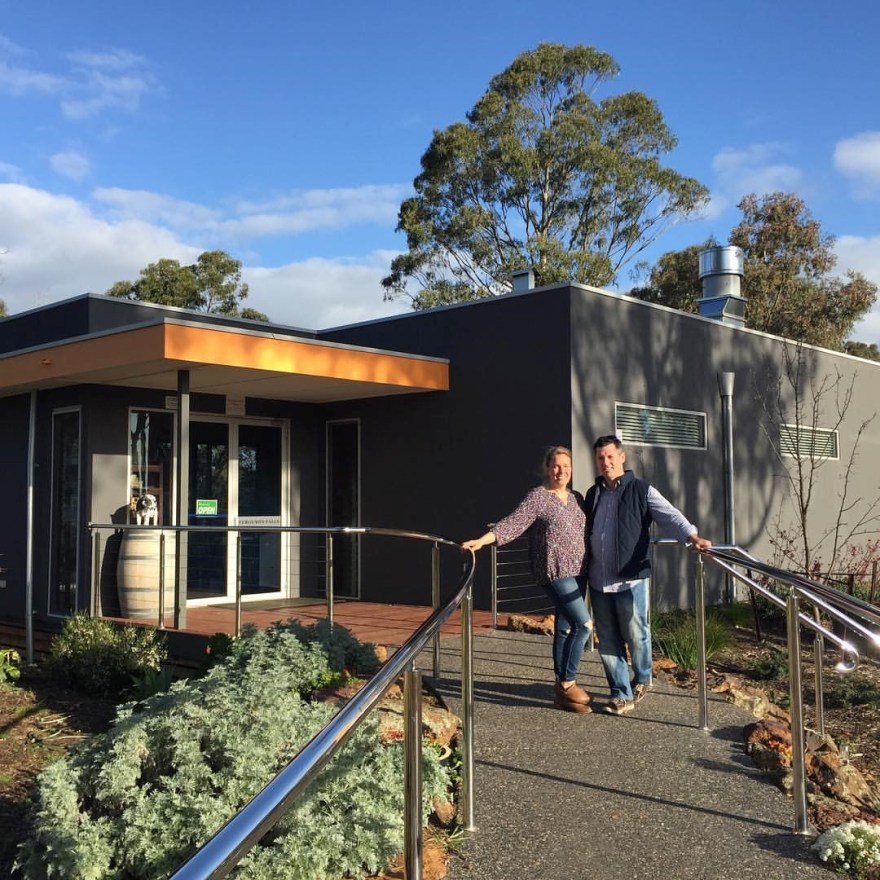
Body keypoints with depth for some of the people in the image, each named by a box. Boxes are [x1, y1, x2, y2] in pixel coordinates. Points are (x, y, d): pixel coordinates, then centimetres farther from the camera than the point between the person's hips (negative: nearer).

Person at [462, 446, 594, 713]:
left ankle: (563, 689, 18)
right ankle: (567, 683, 0)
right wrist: (483, 540, -30)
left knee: (565, 628, 10)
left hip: (577, 572, 7)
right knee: (584, 624, -13)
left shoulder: (577, 498, 13)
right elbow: (513, 523, -18)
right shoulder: (538, 497, -8)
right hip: (555, 572, -7)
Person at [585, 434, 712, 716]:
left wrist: (692, 536, -33)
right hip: (599, 582, 5)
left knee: (636, 636, 3)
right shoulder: (593, 494, 13)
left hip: (630, 579, -5)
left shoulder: (641, 491, -3)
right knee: (608, 641, 6)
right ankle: (621, 695, 17)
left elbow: (670, 515, -16)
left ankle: (642, 680, 31)